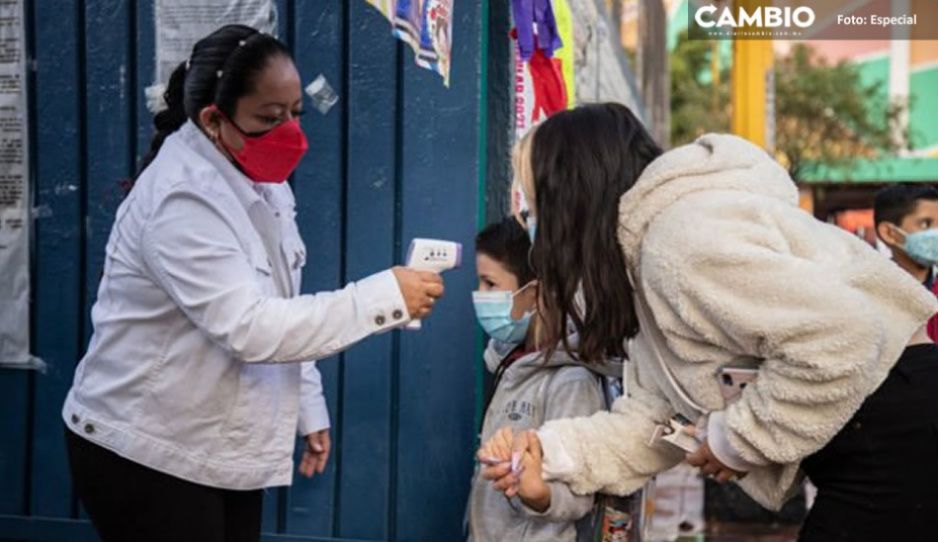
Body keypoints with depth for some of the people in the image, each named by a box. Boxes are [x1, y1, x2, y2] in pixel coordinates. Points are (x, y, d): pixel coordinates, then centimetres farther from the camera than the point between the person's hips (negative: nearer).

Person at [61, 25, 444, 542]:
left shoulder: (259, 179, 4)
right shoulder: (181, 199, -25)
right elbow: (251, 329, -32)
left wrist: (308, 408, 11)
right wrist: (385, 296, -31)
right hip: (144, 454, -8)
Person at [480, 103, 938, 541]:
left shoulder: (684, 237, -22)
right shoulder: (642, 253, 13)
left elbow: (841, 339, -29)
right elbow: (662, 409, 11)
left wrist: (737, 441, -17)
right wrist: (554, 451, -1)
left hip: (894, 432, -10)